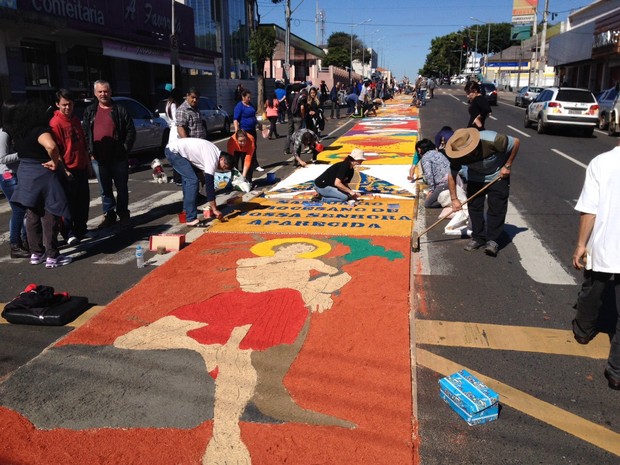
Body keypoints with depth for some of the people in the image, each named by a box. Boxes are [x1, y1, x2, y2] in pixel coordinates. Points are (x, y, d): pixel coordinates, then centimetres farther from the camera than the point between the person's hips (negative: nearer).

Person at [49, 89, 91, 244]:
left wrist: (88, 163, 18)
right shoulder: (55, 123, -11)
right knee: (69, 203, -1)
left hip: (81, 168, 7)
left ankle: (81, 229, 26)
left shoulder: (75, 120, 13)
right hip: (68, 170, -7)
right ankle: (69, 233, 9)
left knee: (83, 201, 13)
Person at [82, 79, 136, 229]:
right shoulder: (90, 112, 10)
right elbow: (85, 133, 9)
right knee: (105, 189, 10)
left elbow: (131, 131, 1)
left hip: (118, 157, -2)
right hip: (98, 158, 3)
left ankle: (123, 214, 18)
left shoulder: (120, 110, 1)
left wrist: (125, 148, -7)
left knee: (122, 188, 6)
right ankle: (109, 215, 19)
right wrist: (90, 152, -1)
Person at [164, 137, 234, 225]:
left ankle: (187, 209, 37)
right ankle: (191, 219, -16)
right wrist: (215, 209, -16)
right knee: (192, 180, -15)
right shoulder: (212, 160, -17)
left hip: (172, 148, 11)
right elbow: (209, 184, -18)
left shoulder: (215, 152, 11)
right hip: (174, 151, -11)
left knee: (188, 178, 23)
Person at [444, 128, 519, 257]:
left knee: (496, 208, -8)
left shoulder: (492, 140, -37)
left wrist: (507, 166, -16)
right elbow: (452, 176, -12)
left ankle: (492, 240, -1)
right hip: (475, 177, 3)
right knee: (474, 206, 1)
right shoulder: (458, 155, -25)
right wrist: (454, 199, -13)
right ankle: (478, 237, 15)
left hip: (498, 175, -3)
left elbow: (516, 142, -20)